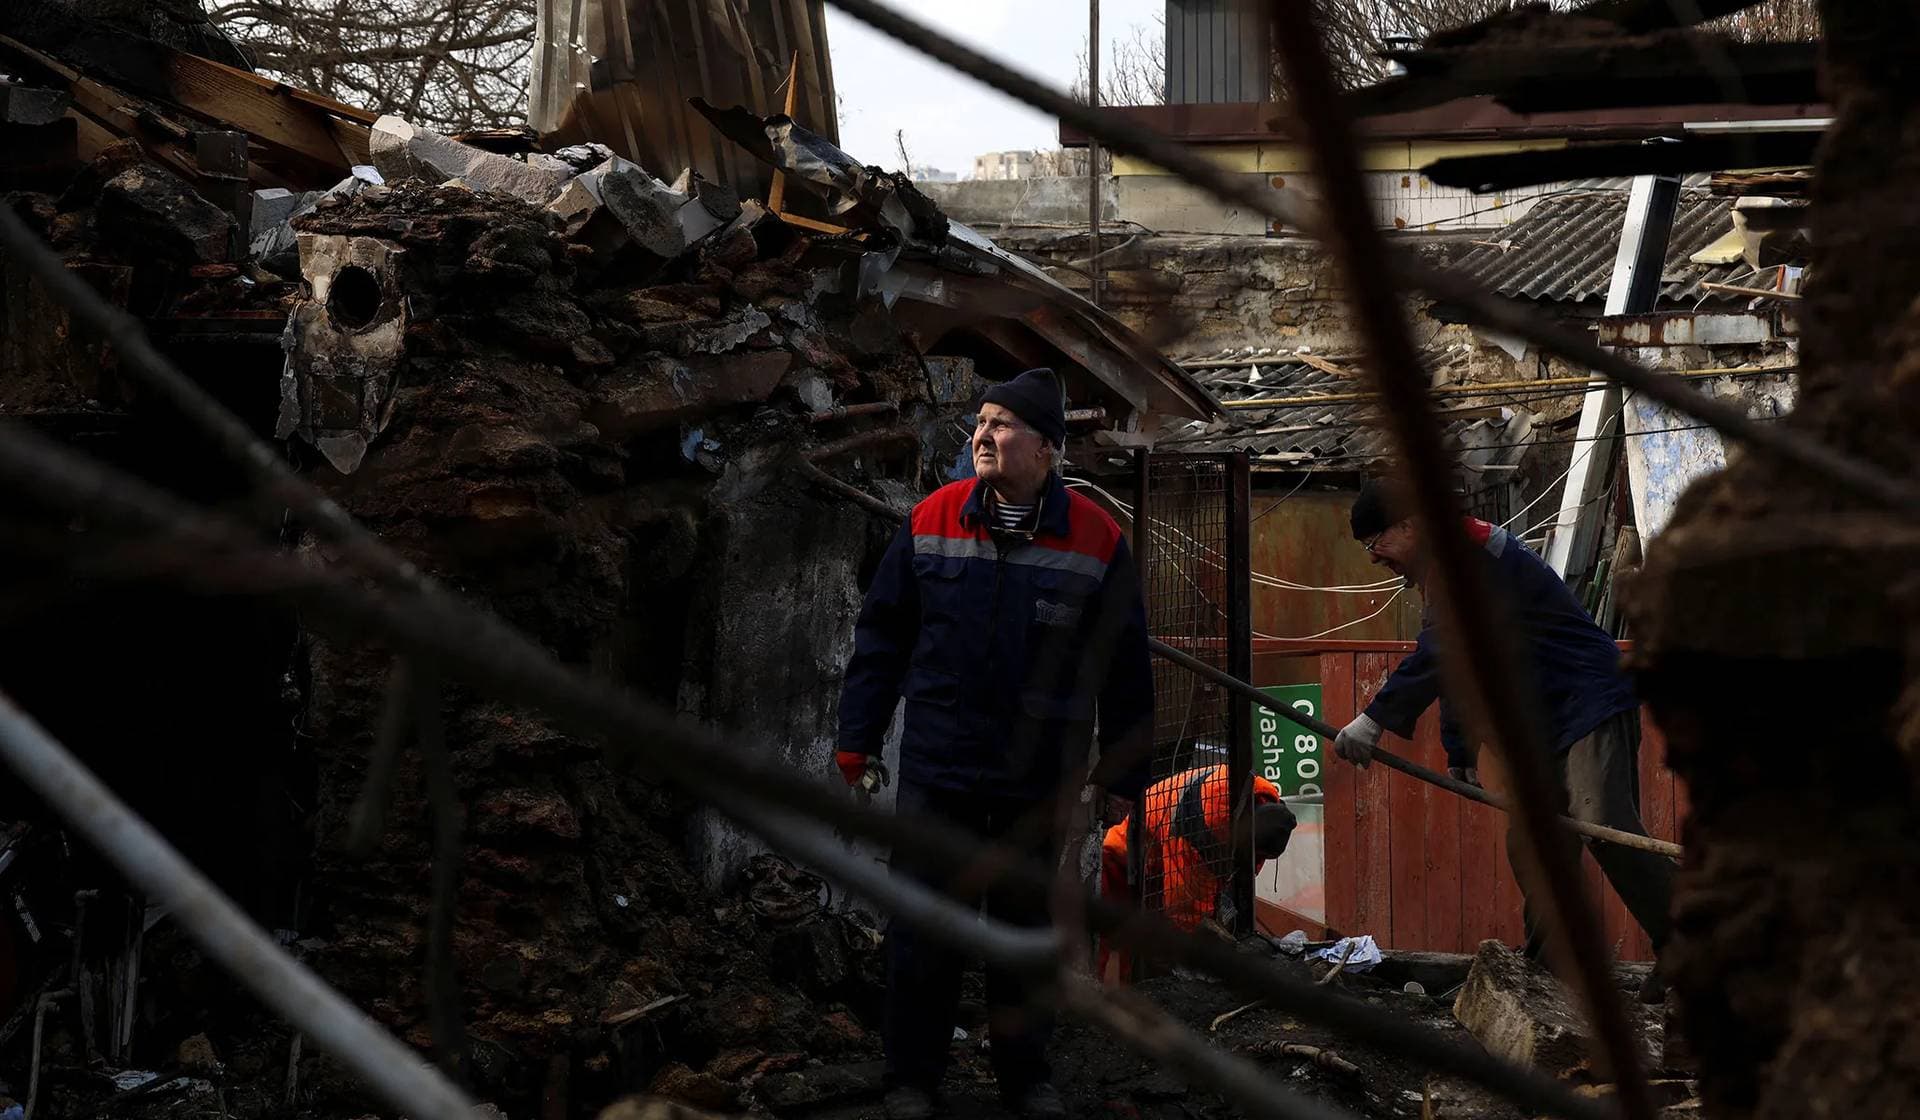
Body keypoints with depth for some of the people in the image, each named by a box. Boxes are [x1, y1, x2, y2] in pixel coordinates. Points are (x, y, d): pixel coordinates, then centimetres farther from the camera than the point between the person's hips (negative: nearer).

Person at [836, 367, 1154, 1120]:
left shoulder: (1098, 541, -6)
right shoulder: (932, 520, -3)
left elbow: (1124, 671, 0)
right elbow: (882, 635, 3)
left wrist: (1122, 777, 1)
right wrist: (857, 740, 2)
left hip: (1039, 779, 0)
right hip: (936, 768, 1)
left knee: (1027, 928, 12)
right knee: (923, 927, 6)